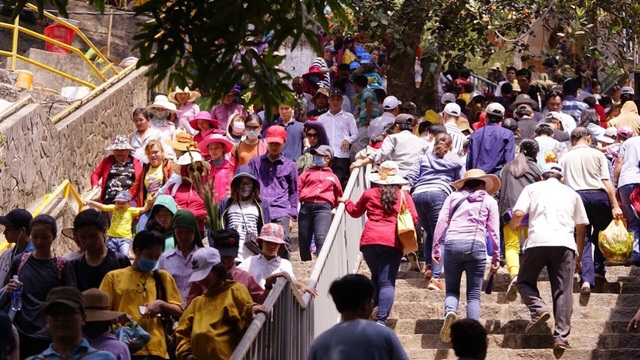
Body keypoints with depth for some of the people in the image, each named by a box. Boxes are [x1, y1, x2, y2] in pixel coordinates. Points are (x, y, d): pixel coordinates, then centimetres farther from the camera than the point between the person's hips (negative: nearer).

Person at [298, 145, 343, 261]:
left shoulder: (333, 177, 24)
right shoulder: (308, 173, 22)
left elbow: (339, 196, 29)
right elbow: (297, 189, 10)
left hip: (323, 207, -2)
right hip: (306, 206, 2)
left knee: (321, 238, -20)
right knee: (304, 240, 3)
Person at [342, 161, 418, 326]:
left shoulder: (369, 194, 14)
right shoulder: (404, 195, 9)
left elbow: (355, 211, 29)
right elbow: (414, 219, 5)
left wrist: (346, 202, 50)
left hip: (369, 240, 2)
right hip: (392, 242, -2)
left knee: (376, 277, 22)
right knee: (387, 282, -5)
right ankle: (381, 320, -20)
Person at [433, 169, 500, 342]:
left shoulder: (453, 197, 18)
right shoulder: (489, 201, 16)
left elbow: (441, 222, 8)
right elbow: (494, 231, 11)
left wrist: (435, 248, 10)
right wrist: (496, 258, 14)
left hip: (452, 243, 1)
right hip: (476, 245, -1)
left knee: (451, 289, 11)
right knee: (474, 295, 4)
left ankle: (450, 312, -21)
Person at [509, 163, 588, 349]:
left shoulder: (532, 188, 18)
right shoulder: (571, 193, 25)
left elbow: (518, 214, 3)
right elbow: (581, 228, 24)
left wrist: (512, 227, 26)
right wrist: (579, 257, 33)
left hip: (537, 241, -1)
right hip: (565, 243, 1)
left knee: (525, 281, 15)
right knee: (563, 291, 2)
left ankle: (538, 308, -12)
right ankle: (561, 336, -7)